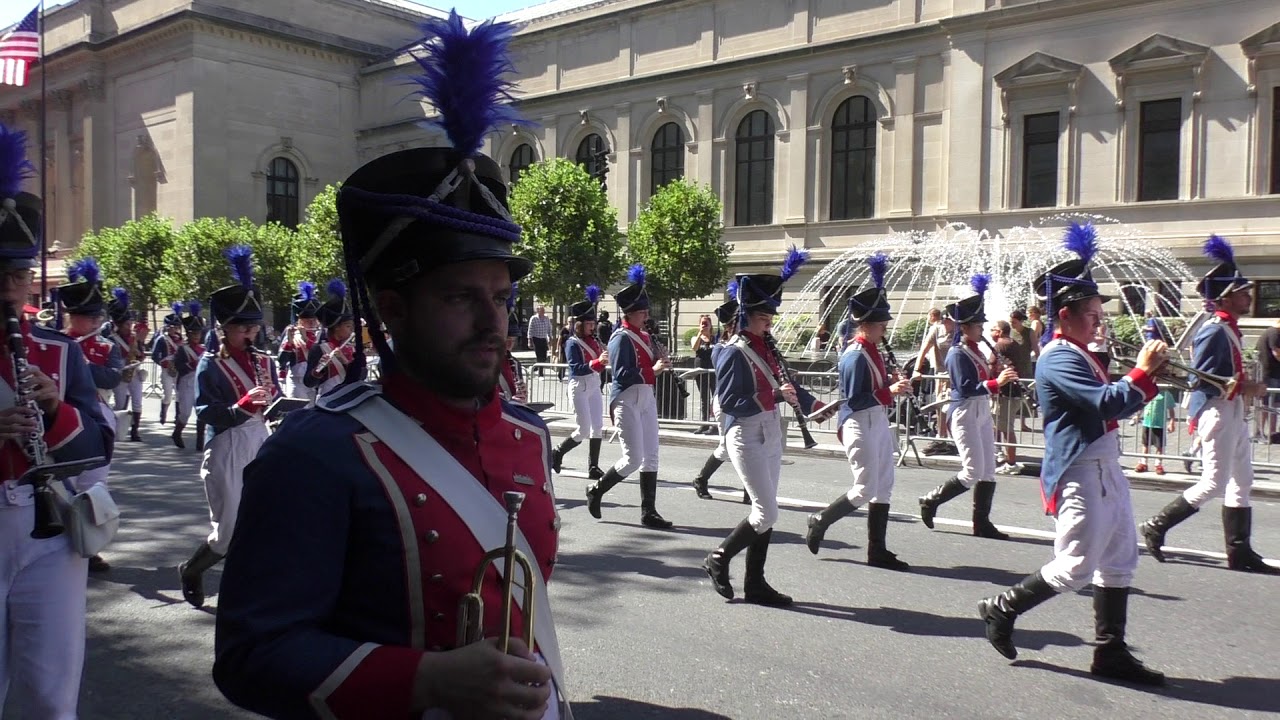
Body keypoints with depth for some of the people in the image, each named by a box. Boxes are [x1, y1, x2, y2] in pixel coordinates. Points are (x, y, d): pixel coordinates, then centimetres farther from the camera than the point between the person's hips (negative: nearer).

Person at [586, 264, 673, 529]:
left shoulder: (645, 336, 14)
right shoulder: (621, 338, -12)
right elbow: (621, 375, -20)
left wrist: (660, 365, -2)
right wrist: (652, 371, -24)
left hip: (647, 398, 8)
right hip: (627, 400, -8)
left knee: (651, 457, 6)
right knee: (633, 459, -7)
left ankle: (649, 512, 12)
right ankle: (596, 489, 15)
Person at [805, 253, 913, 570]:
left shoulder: (873, 350, 10)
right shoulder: (855, 356, -18)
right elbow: (854, 400, -21)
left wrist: (894, 383, 3)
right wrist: (889, 392, -22)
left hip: (879, 424, 10)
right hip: (861, 427, -10)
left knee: (883, 489, 9)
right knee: (865, 491, -7)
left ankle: (878, 551, 15)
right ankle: (820, 521, 14)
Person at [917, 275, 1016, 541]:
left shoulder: (976, 350, 13)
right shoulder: (957, 354, -14)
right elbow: (966, 388, -23)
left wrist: (1001, 376, 2)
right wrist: (997, 382, -30)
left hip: (982, 412, 9)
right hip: (965, 414, -9)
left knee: (988, 471, 8)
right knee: (973, 472, -8)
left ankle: (982, 523, 14)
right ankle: (930, 501, 8)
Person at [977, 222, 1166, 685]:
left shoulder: (1079, 355, 16)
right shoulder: (1059, 359, -17)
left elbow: (1113, 407, 20)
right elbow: (1108, 405, -26)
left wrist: (1147, 377, 6)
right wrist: (1142, 371, -14)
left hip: (1105, 471, 10)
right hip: (1081, 477, -10)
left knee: (1119, 563, 12)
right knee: (1075, 568, -4)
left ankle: (1110, 653, 19)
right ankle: (1002, 609, 12)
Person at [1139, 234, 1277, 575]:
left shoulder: (1229, 329, 13)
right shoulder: (1213, 331, -16)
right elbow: (1199, 379, -20)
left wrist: (1245, 387, 8)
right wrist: (1243, 387, -20)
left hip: (1233, 413, 10)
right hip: (1217, 413, -10)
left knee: (1241, 482, 11)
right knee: (1213, 483, -7)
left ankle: (1240, 552, 17)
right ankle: (1156, 527, 4)